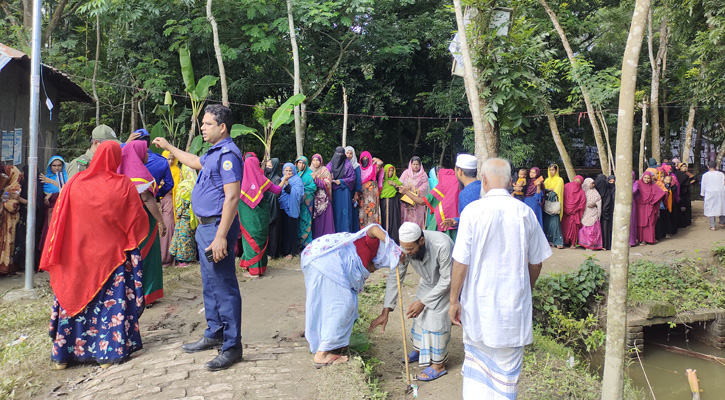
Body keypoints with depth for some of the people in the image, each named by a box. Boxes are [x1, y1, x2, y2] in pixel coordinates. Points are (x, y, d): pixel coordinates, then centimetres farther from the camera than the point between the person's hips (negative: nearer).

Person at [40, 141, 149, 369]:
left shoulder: (75, 184, -5)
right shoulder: (124, 186, -10)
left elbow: (59, 222, 0)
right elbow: (138, 222, -4)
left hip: (76, 257, 2)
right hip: (112, 255, -2)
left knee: (73, 297, 13)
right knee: (112, 302, 6)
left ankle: (63, 353, 23)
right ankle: (109, 352, 10)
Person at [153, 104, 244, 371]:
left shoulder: (228, 154, -17)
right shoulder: (214, 153, 15)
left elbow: (232, 197, -24)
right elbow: (196, 162, 39)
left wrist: (221, 237, -27)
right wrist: (168, 147, 44)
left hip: (218, 227, -11)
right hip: (204, 226, 11)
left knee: (224, 287, -6)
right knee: (210, 285, 19)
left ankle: (232, 347, 2)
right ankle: (214, 334, 32)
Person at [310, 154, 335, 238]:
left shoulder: (325, 171, 2)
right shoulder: (309, 171, 12)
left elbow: (327, 184, -8)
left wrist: (316, 179, -17)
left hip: (323, 199, -3)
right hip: (313, 199, 3)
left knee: (324, 218, -7)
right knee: (314, 219, -1)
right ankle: (315, 237, 6)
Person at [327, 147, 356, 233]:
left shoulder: (348, 165, 3)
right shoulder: (330, 164, 13)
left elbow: (352, 178, -1)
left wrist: (341, 181, -11)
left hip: (344, 191, -3)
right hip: (333, 192, 3)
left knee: (345, 212, -6)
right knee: (335, 212, 0)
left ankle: (345, 232, -5)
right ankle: (335, 232, 3)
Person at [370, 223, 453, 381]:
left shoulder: (442, 246, -42)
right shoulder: (405, 248, -25)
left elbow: (447, 280, -30)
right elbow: (395, 278, -17)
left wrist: (423, 301, -28)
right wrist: (385, 311, -19)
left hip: (447, 282, -6)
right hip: (428, 281, 6)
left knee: (437, 316, -13)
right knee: (420, 313, 9)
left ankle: (439, 364, 0)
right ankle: (421, 349, 33)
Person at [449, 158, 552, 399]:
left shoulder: (473, 211, -12)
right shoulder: (525, 213, -4)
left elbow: (461, 262, -12)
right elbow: (536, 263, 5)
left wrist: (454, 300, -2)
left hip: (479, 302, -1)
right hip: (515, 304, 2)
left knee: (477, 360, 17)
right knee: (507, 368, 13)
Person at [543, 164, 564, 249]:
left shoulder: (559, 180, 5)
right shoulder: (547, 180, 20)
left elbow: (557, 191, -6)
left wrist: (548, 190, -2)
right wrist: (551, 189, -5)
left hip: (554, 203, -5)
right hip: (547, 203, 5)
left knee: (555, 222, -13)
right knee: (547, 222, -1)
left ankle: (558, 241, -13)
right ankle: (549, 240, 4)